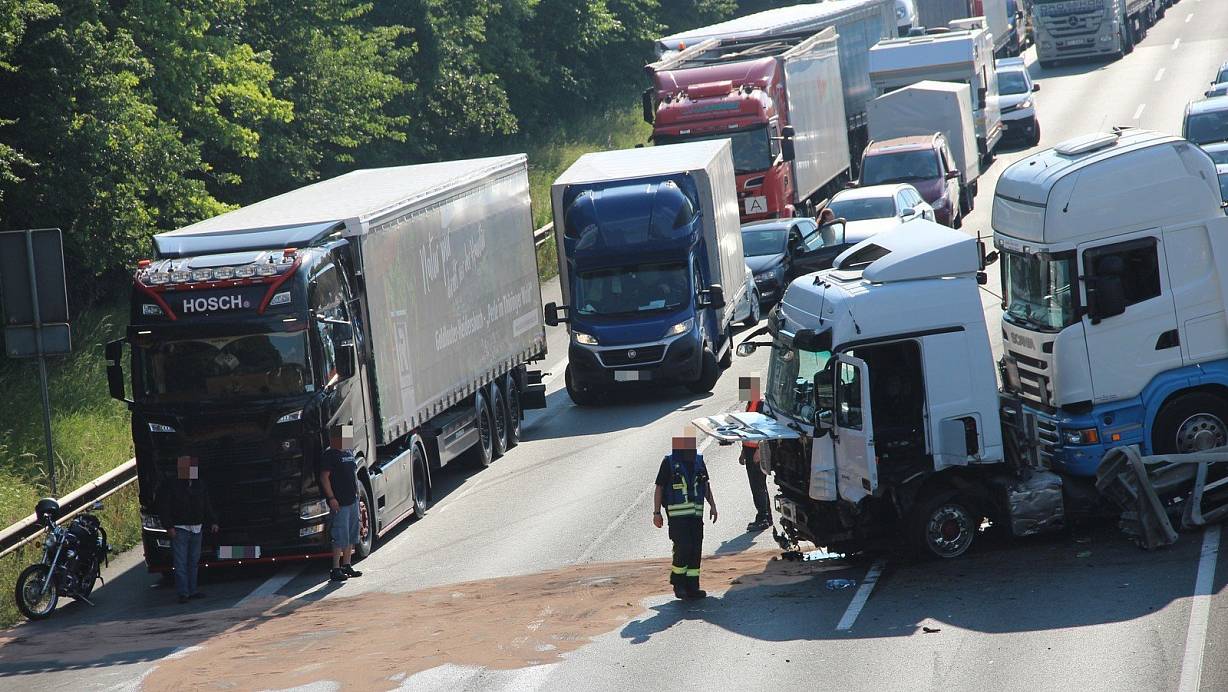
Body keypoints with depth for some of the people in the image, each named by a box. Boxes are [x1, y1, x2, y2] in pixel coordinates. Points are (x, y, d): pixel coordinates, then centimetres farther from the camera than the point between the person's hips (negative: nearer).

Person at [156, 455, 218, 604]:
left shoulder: (199, 485, 12)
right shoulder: (169, 486, -5)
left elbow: (207, 506, 19)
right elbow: (164, 508, -7)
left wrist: (213, 522, 9)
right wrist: (169, 526, -15)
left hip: (196, 529, 6)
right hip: (179, 529, -6)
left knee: (194, 561, 9)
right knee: (180, 562, -8)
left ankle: (192, 590, 16)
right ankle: (183, 593, -8)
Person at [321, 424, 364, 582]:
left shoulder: (349, 452, 15)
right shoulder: (329, 455, -11)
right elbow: (324, 477, -15)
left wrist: (357, 493, 19)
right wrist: (331, 498, -20)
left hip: (352, 500, 9)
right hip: (339, 503, -9)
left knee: (351, 535, 13)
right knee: (340, 537, -8)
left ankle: (346, 565, 22)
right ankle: (336, 570, -5)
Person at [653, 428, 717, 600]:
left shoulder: (698, 461, 10)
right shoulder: (669, 462, -5)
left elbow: (706, 486, 20)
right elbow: (659, 488, -2)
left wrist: (712, 505, 13)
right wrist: (656, 512, -5)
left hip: (696, 514, 5)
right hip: (677, 514, -5)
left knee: (695, 550, 4)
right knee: (683, 548, -13)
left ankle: (692, 586, 11)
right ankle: (678, 581, 6)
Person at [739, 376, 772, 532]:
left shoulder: (762, 405, -15)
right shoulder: (750, 404, 14)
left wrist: (759, 451, -22)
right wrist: (743, 452, 23)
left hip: (759, 451, -10)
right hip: (750, 450, 10)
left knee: (758, 486, -7)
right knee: (756, 485, 13)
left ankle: (763, 518, -3)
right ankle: (766, 518, 20)